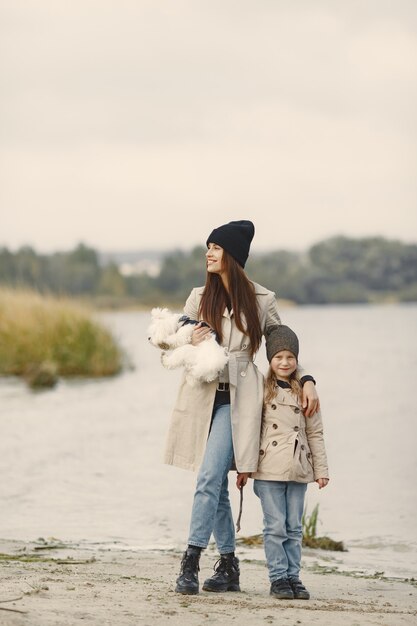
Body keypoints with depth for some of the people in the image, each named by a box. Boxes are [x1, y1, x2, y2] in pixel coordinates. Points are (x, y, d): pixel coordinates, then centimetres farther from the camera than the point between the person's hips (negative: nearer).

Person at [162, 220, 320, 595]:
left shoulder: (262, 301, 2)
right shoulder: (199, 297, 10)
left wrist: (307, 381, 1)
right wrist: (192, 343, -5)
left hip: (236, 400, -4)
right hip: (202, 395, 4)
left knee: (210, 477, -17)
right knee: (217, 484, 8)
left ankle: (191, 562, -18)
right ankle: (228, 567, 16)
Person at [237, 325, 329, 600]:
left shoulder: (304, 392, 9)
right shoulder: (261, 390, 3)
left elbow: (315, 433, 11)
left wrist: (321, 469, 8)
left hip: (298, 471, 2)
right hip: (269, 470, -2)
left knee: (295, 527, 6)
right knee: (276, 526, -3)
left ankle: (293, 576, 12)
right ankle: (278, 577, 2)